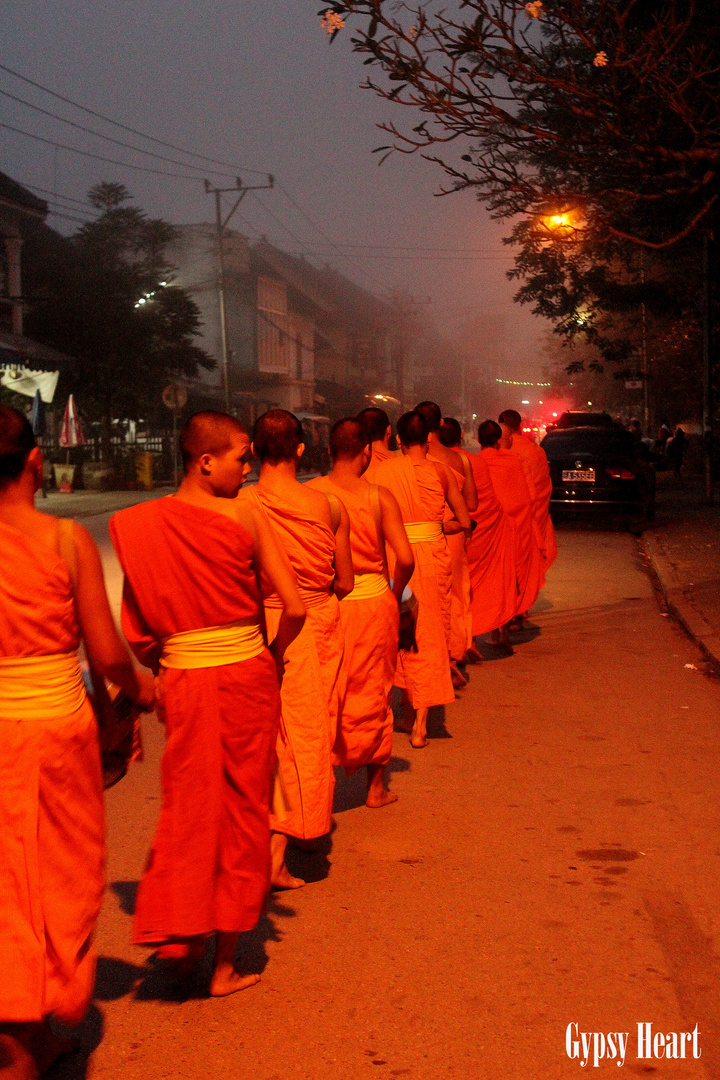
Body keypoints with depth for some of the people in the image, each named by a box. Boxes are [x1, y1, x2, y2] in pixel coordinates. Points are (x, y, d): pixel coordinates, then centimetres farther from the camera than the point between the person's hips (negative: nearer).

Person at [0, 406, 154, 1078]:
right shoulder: (67, 539, -12)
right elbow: (106, 654, -10)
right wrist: (137, 688, 10)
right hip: (59, 723, -2)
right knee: (65, 872, 16)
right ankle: (57, 1005, 28)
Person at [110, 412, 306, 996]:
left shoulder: (141, 524, -2)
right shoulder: (243, 517, -11)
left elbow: (135, 630, 0)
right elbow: (295, 608, -12)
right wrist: (273, 656, 5)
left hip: (182, 683, 2)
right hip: (247, 675, -2)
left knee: (187, 812, 17)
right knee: (241, 814, 10)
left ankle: (182, 945, 17)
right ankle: (227, 963, 18)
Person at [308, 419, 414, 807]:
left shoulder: (308, 493, -5)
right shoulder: (379, 496, -7)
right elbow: (405, 559, -13)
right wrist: (395, 595, 6)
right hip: (373, 600, 0)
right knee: (372, 695, 13)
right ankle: (376, 786, 25)